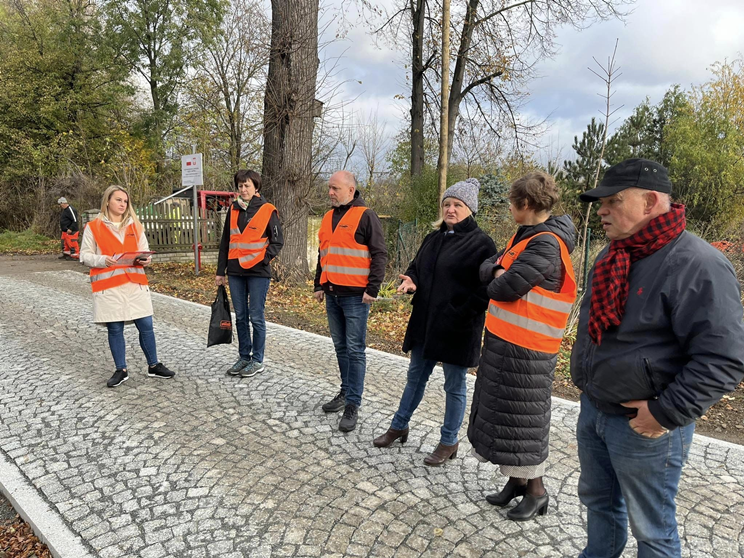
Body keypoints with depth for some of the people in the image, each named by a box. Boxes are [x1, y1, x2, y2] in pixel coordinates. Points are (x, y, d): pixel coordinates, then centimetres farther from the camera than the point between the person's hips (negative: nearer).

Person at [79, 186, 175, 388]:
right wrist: (102, 260, -17)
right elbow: (85, 256, 2)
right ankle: (121, 370, 17)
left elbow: (145, 249, 16)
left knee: (146, 325, 3)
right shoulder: (94, 227, 2)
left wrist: (146, 259, -6)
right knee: (115, 329, 4)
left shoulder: (134, 225, 12)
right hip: (108, 286, -2)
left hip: (135, 283, 3)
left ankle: (154, 366, 18)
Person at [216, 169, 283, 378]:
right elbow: (225, 241, 14)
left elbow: (277, 241, -1)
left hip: (258, 273, -5)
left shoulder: (267, 210, -4)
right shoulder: (233, 210, 10)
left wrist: (263, 259, -15)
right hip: (235, 272, 5)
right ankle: (244, 357, 24)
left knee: (256, 317, 1)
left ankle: (258, 360, 13)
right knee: (240, 317, 12)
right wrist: (220, 271, 13)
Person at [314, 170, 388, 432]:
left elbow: (379, 254, -11)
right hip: (332, 294, 7)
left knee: (355, 350, -2)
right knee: (340, 347, 15)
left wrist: (372, 288, -16)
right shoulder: (329, 217, 15)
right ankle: (346, 392, 29)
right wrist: (319, 285, 18)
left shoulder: (365, 216, -8)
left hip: (355, 296, -7)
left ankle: (353, 405, 5)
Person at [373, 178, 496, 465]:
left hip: (458, 328, -6)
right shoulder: (433, 238, 10)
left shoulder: (481, 243, -11)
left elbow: (486, 287, -13)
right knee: (415, 376, 19)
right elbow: (416, 268, 18)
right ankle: (399, 426, 36)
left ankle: (449, 442, 26)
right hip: (424, 322, 7)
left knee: (455, 385, 9)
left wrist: (465, 314, -20)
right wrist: (411, 280, -4)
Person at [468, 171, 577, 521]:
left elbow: (504, 289, -23)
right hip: (502, 339, 9)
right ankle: (516, 480, 32)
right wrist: (499, 272, -11)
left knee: (522, 416, 3)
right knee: (499, 411, 17)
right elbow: (487, 269, 10)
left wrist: (499, 280, -2)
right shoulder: (524, 235, 10)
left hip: (525, 347, -9)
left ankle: (536, 490, 22)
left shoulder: (546, 244, -20)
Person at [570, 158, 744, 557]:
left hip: (644, 425, -8)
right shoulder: (612, 257, 6)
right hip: (593, 410, 8)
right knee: (598, 501, 25)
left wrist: (666, 412, -21)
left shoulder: (697, 265, -21)